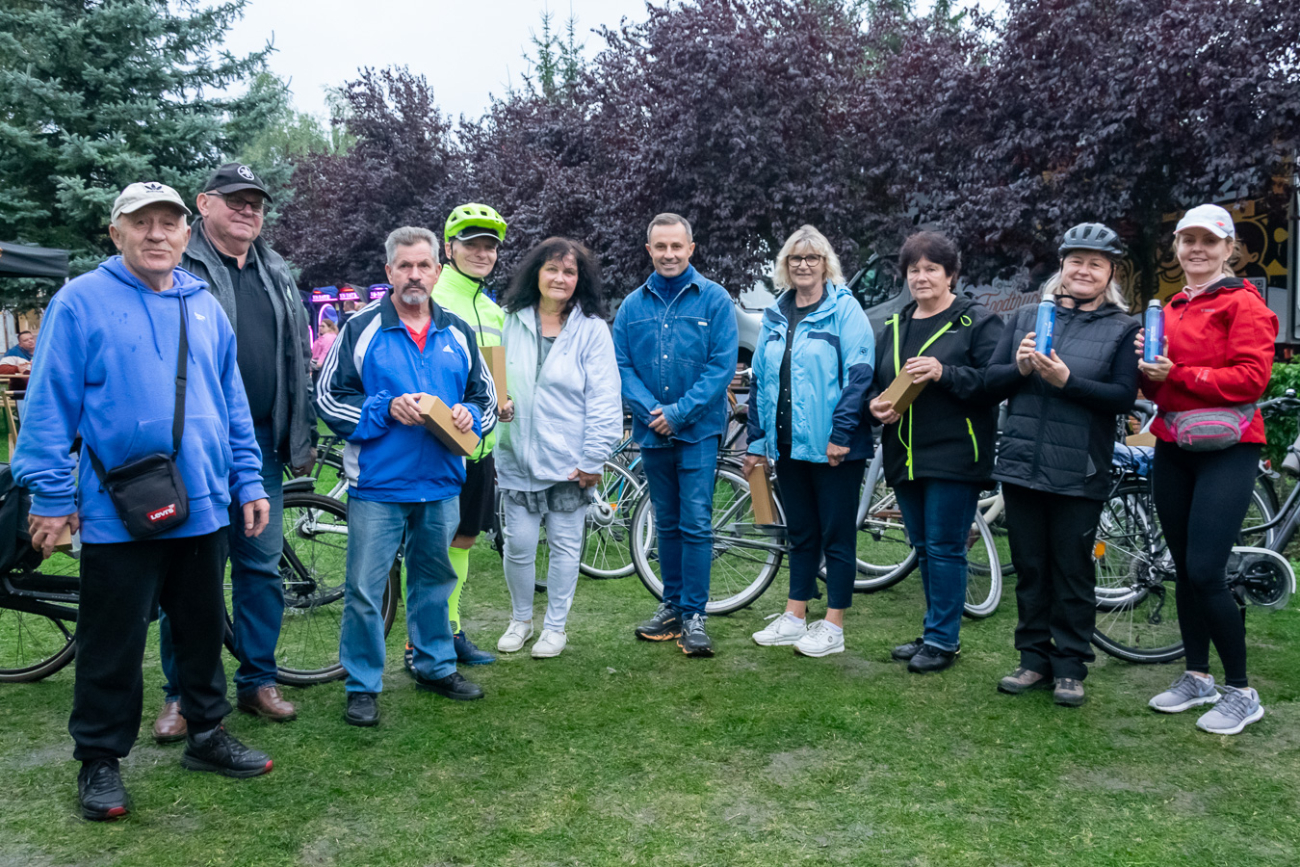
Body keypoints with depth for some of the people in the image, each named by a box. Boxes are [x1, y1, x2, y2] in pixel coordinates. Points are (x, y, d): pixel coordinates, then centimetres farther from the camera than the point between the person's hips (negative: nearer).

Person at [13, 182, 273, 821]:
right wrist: (52, 496, -9)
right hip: (116, 514, -5)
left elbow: (233, 404, 13)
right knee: (113, 644, 6)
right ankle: (100, 760, 22)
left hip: (203, 508, 5)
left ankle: (206, 734, 32)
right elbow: (49, 403, -7)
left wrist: (248, 482, 10)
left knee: (203, 630, 16)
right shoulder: (81, 302, -5)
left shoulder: (205, 308, 10)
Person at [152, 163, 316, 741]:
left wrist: (301, 438, 15)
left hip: (261, 444, 5)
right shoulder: (178, 266, -2)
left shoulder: (277, 276, 15)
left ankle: (257, 681, 22)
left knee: (262, 565, 10)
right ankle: (182, 694, 16)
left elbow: (298, 362, 18)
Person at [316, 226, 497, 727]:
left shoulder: (457, 332, 10)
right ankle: (363, 686, 13)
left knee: (434, 580, 17)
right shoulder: (361, 328, -2)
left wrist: (469, 415, -7)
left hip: (441, 484, 4)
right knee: (365, 589, -1)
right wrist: (387, 409, -16)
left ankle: (435, 666, 33)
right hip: (377, 484, -4)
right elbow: (328, 398, -3)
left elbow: (485, 397, 16)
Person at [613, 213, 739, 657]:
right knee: (667, 524, 13)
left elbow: (722, 366, -9)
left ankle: (693, 615, 2)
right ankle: (672, 604, 24)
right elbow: (621, 366, 3)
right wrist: (649, 410, -13)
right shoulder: (633, 305, 7)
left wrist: (678, 412, -15)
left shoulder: (714, 300, -3)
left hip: (698, 430, -4)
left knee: (696, 524, -5)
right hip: (652, 432, 4)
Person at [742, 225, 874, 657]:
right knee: (801, 534, 15)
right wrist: (757, 441, 12)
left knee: (836, 536, 3)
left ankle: (833, 628, 12)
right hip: (788, 444, 6)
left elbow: (859, 373, -13)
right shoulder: (775, 317, 13)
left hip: (833, 447, -6)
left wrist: (841, 434, -18)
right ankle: (794, 619, 24)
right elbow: (760, 381, 15)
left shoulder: (844, 309, -5)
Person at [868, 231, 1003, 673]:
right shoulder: (893, 327, 18)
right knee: (924, 548, 13)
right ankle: (935, 632, 25)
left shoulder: (978, 321, -2)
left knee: (944, 548, -5)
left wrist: (943, 373, -22)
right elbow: (877, 382, 25)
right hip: (905, 455, 7)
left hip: (954, 456, -7)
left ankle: (943, 640, 6)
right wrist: (876, 405, 3)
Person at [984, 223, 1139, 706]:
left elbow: (1124, 397, -8)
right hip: (1022, 465, 3)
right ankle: (1034, 660, 23)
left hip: (1079, 473, -2)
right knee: (1029, 570, 11)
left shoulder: (1123, 329, 3)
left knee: (1073, 573, 5)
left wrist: (1068, 380, -20)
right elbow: (991, 383, 6)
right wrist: (1019, 367, -14)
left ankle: (1069, 667, 18)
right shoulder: (1027, 318, 10)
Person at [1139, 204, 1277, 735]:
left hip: (1226, 451, -7)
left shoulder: (1244, 305, -4)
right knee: (1184, 569, 11)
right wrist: (1149, 368, -3)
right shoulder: (1171, 309, 16)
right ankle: (1197, 677, 25)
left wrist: (1177, 374, -18)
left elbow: (1251, 378, -15)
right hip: (1172, 449, 7)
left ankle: (1241, 692, 4)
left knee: (1205, 572, -12)